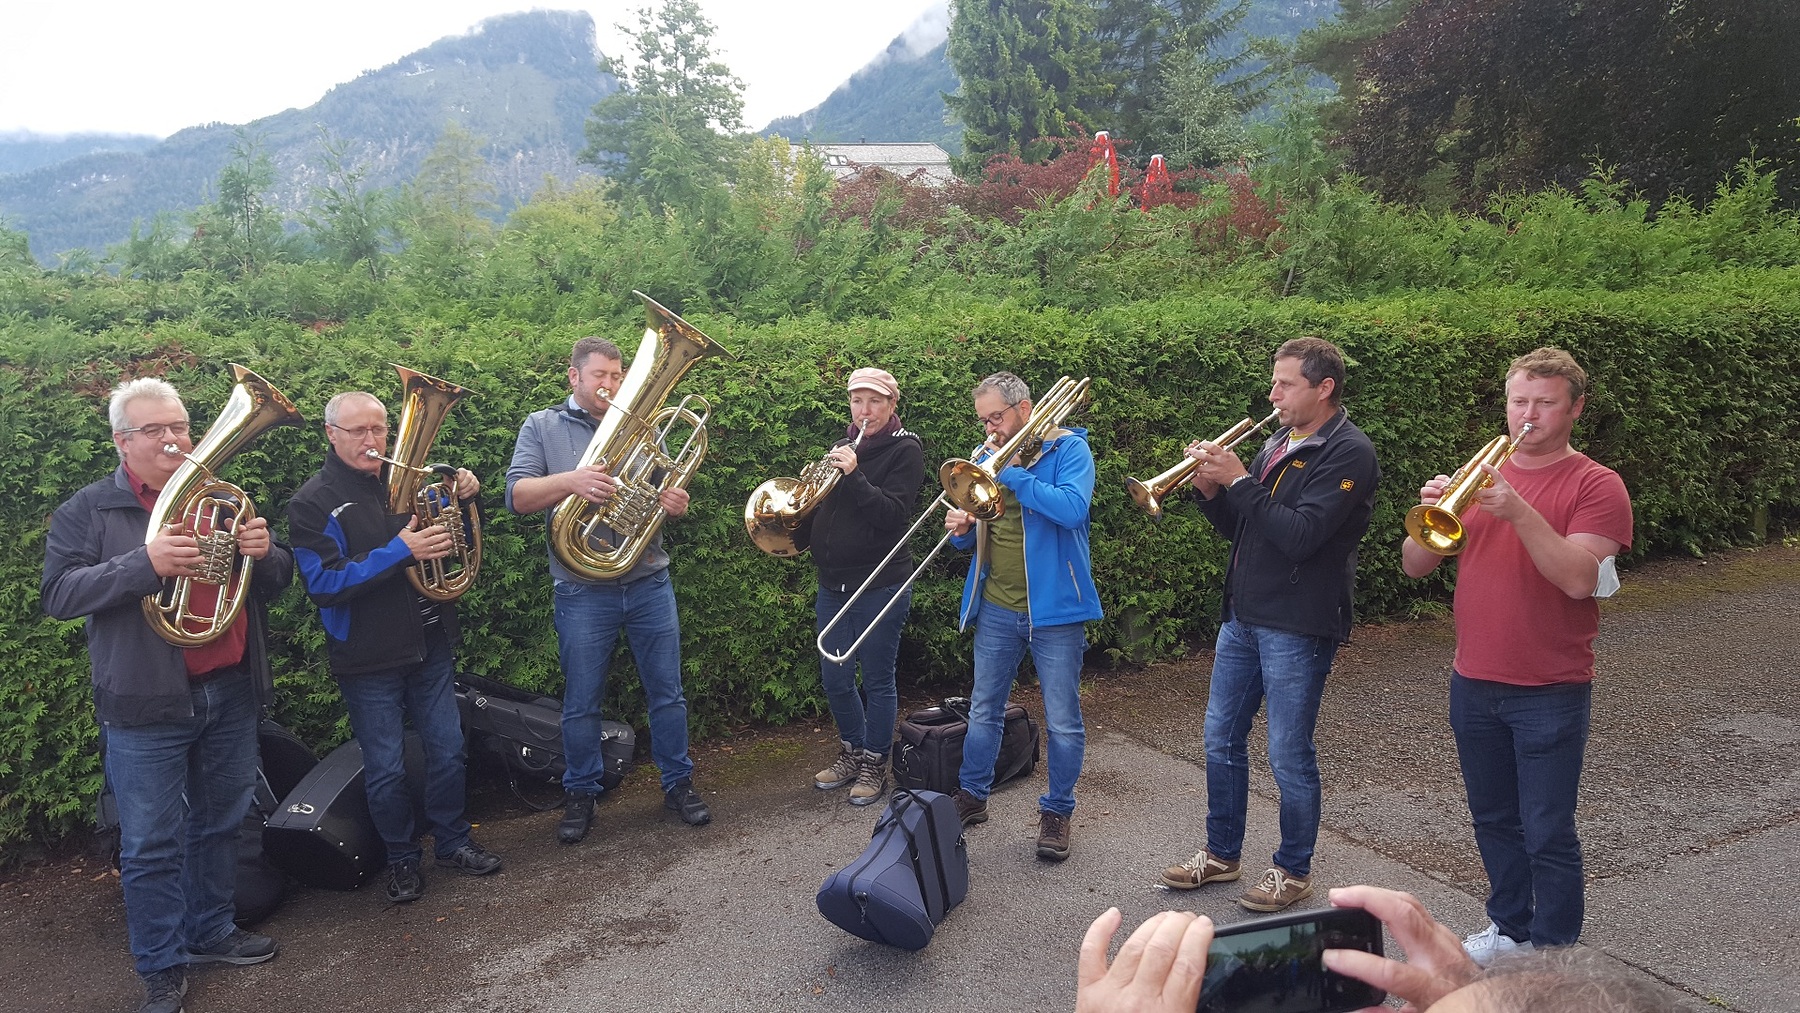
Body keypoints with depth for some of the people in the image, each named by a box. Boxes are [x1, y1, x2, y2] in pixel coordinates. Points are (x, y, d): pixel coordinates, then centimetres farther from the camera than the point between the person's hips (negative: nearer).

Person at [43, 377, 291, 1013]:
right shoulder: (87, 512, -2)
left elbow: (277, 580, 13)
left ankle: (210, 931, 33)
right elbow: (60, 594, -12)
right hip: (146, 705, -4)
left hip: (231, 694, 5)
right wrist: (145, 564, -26)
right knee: (152, 844, 3)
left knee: (220, 825, 17)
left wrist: (264, 552, -11)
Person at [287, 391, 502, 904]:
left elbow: (453, 540, 19)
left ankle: (453, 841, 31)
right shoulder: (313, 503, -8)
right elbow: (324, 583, -19)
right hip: (369, 660, -4)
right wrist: (401, 552, -28)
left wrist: (463, 496, -3)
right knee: (386, 769, 6)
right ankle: (402, 858, 26)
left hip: (431, 645, 4)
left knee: (448, 751, 12)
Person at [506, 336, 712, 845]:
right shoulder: (543, 427, 3)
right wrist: (570, 481, -27)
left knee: (667, 692, 10)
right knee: (581, 704, 9)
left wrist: (676, 503, -14)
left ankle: (678, 783, 25)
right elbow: (517, 496, -9)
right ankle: (580, 794, 26)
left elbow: (668, 492, 10)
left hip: (649, 585, 2)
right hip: (583, 592, -2)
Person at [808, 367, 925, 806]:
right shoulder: (844, 446, 12)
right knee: (834, 678, 11)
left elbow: (892, 514, -17)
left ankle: (874, 766, 19)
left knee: (877, 679, 4)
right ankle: (851, 753, 31)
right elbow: (822, 504, 16)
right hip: (833, 581, 6)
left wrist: (853, 475, -26)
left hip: (881, 584, -6)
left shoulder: (905, 450, -6)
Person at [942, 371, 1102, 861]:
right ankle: (971, 796, 32)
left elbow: (1072, 508, -27)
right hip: (995, 609, 5)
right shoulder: (986, 455, 8)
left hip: (1053, 609, -5)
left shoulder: (1069, 448, -8)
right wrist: (962, 530, -9)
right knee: (983, 711, 17)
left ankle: (1057, 810, 21)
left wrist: (1010, 473, -24)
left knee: (1062, 722, 5)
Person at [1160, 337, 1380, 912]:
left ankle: (1294, 871, 20)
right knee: (1222, 740, 14)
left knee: (1289, 756, 2)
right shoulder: (1278, 444, 12)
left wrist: (1239, 481, -19)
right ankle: (1221, 854, 29)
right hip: (1243, 616, 8)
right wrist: (1211, 490, -3)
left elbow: (1299, 535, -24)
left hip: (1298, 627, -8)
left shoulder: (1348, 453, -13)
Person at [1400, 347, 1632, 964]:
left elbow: (1578, 577, -22)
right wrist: (1432, 513, -17)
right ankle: (1510, 927, 36)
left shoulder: (1596, 485, -6)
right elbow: (1415, 566, 2)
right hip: (1473, 683, 5)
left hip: (1551, 693, -5)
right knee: (1494, 820, 18)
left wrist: (1517, 510, -30)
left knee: (1548, 835, 1)